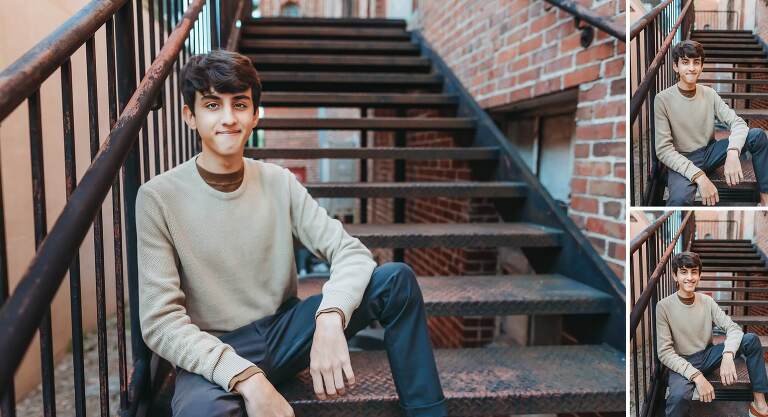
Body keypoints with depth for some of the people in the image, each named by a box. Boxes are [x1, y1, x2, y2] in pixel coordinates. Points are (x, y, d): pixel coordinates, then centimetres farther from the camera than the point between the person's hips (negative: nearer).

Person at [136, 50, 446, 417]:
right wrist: (248, 379, -30)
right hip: (215, 351, -4)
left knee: (396, 278, -13)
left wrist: (330, 320, -30)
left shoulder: (279, 182, 0)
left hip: (285, 330, 4)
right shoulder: (158, 197, -10)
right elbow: (160, 321, -16)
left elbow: (351, 252, -9)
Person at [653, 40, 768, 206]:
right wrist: (699, 176, -28)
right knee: (680, 198, -40)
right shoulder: (662, 99, -11)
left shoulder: (709, 94, 4)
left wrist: (732, 153, -31)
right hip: (682, 161, -6)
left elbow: (738, 123, -8)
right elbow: (663, 150, -17)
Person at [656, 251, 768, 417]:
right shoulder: (664, 307, -13)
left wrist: (728, 355, -31)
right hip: (682, 363, -5)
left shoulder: (707, 301, 1)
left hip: (708, 355, 5)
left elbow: (733, 328, -10)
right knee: (678, 397, -38)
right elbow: (665, 353, -17)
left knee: (751, 339, -13)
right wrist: (697, 376, -28)